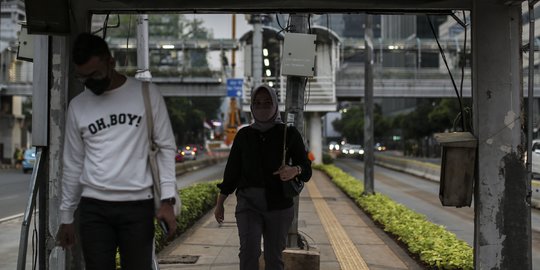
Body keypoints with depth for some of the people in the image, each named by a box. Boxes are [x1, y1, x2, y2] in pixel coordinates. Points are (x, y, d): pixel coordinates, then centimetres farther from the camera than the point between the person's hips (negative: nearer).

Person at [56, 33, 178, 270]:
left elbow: (166, 147, 2)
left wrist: (167, 199, -6)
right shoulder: (78, 106, 8)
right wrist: (66, 216, 13)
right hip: (93, 207, 2)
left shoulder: (146, 93, 0)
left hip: (138, 205, -2)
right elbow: (73, 164, 13)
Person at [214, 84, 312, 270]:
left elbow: (306, 171, -2)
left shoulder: (289, 134, -1)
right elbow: (232, 171, 11)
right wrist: (219, 203, 12)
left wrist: (294, 170, -25)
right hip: (248, 203, 1)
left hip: (278, 204, 0)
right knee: (249, 250, -19)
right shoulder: (244, 135, 4)